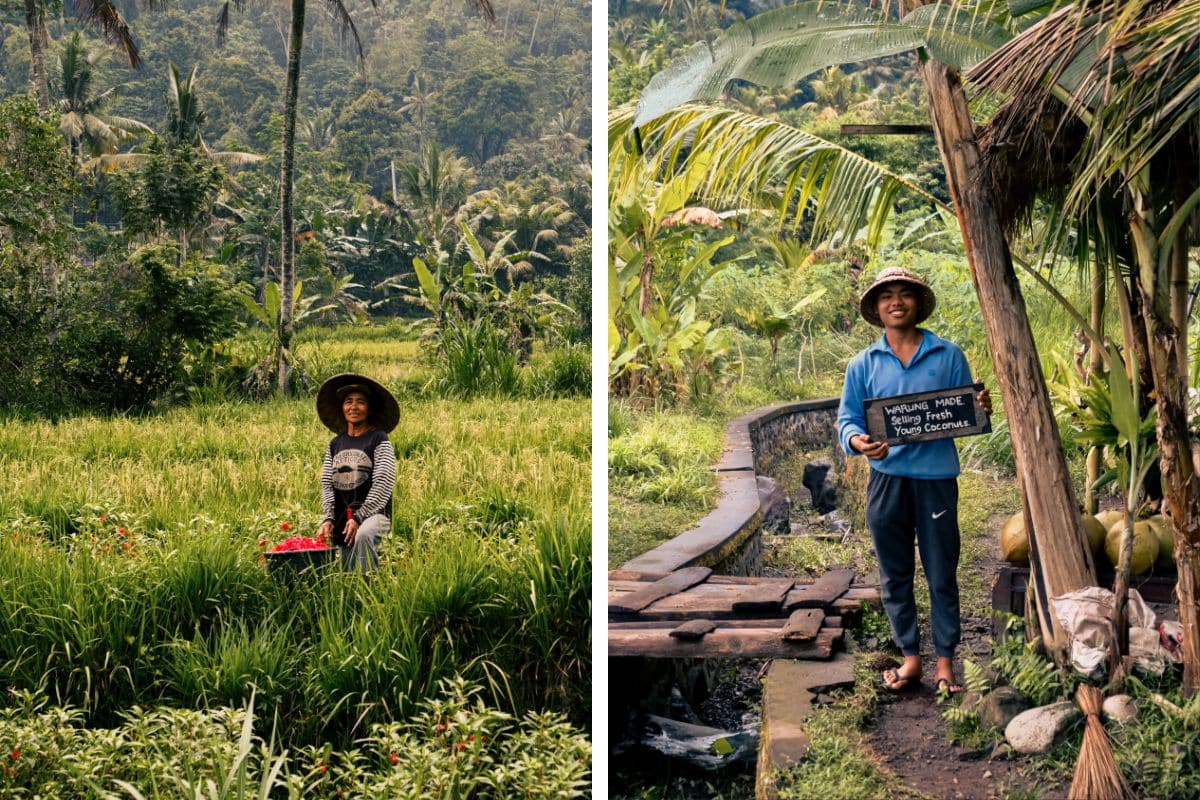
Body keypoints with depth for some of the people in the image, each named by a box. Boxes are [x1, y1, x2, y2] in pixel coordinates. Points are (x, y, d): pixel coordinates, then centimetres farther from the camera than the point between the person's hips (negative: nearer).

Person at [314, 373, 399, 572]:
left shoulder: (379, 440, -1)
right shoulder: (335, 444, 16)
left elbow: (383, 484, -10)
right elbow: (327, 483, 10)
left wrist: (359, 517, -17)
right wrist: (328, 518, -5)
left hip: (373, 512, -6)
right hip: (342, 516, 6)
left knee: (363, 535, -37)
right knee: (347, 570, 3)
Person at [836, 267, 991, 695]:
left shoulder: (948, 355, 5)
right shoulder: (863, 364, 6)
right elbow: (847, 417, 4)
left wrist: (981, 409, -16)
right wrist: (858, 440, -19)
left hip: (936, 475, -1)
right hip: (887, 476, 2)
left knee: (942, 574, 3)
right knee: (895, 574, 9)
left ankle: (945, 660, 14)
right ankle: (910, 656, 21)